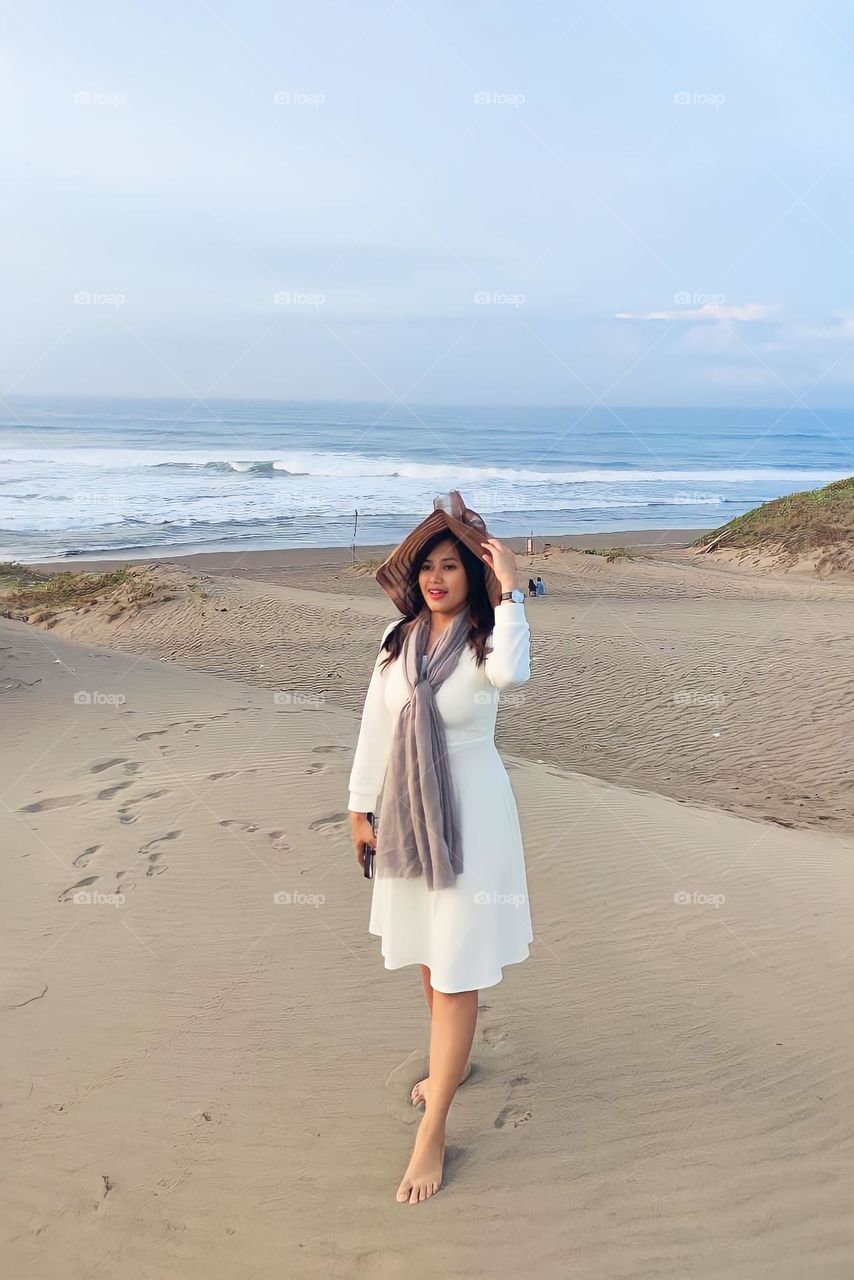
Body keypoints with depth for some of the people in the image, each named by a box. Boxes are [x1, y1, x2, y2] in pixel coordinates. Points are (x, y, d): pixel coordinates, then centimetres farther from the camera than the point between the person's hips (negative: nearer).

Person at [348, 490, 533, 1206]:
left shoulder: (486, 641, -14)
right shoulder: (398, 638, 0)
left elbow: (513, 673, -40)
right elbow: (376, 725, 7)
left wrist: (511, 590, -34)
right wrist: (361, 808, 9)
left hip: (470, 812, -5)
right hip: (407, 810, 6)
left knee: (457, 968, 0)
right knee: (429, 954, 21)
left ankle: (433, 1129, 11)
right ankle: (455, 1059, 46)